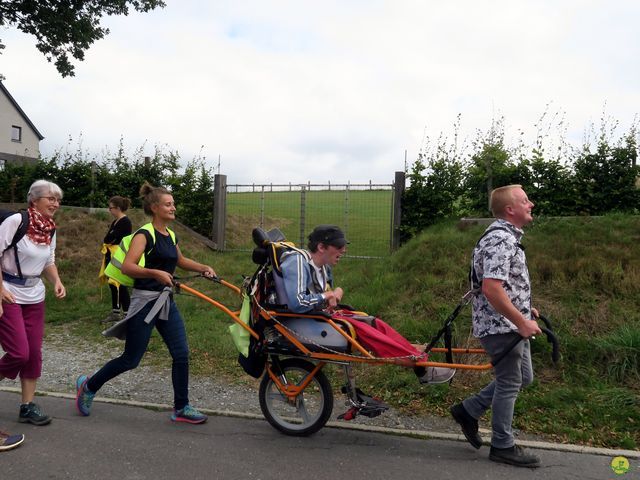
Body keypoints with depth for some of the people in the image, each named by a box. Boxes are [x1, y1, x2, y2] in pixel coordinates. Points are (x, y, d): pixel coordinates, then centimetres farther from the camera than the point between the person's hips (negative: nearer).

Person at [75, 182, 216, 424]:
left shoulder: (171, 235, 11)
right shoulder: (144, 234, -13)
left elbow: (180, 260, 28)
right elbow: (127, 267, -25)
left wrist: (204, 268, 15)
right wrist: (154, 273, -39)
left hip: (166, 301, 7)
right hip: (144, 301, -7)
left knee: (181, 353, 1)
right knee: (131, 359, 3)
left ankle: (181, 408, 12)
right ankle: (88, 385, 29)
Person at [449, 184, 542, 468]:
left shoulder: (506, 236, 12)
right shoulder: (501, 240, -22)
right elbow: (491, 288, -31)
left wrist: (524, 309, 18)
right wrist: (522, 322, -25)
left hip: (511, 324, 10)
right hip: (501, 326, -10)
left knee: (523, 378, 19)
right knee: (510, 383, 3)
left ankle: (468, 411, 26)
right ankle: (503, 447, 20)